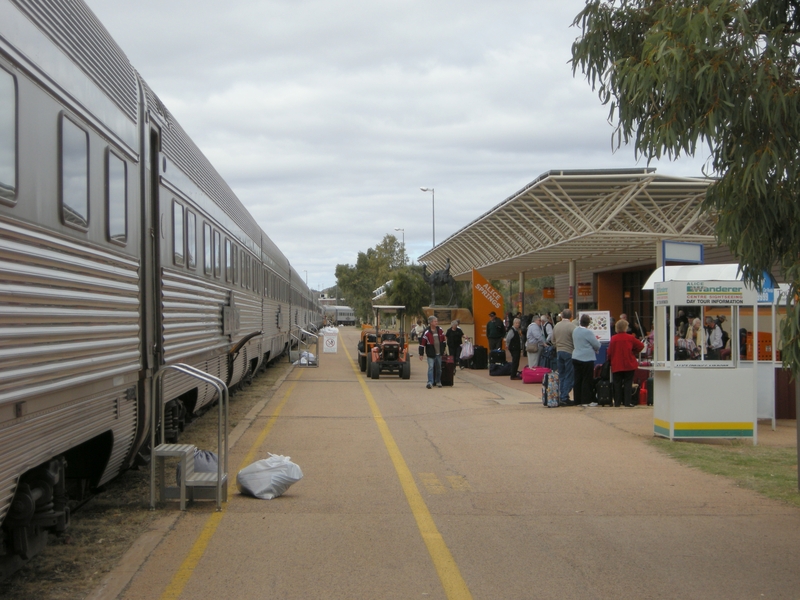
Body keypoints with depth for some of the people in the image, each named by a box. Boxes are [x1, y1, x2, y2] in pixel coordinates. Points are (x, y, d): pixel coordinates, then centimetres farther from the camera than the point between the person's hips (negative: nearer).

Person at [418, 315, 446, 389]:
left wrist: (443, 349, 18)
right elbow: (422, 343, -12)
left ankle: (438, 381, 27)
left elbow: (444, 340, 17)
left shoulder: (440, 330, 4)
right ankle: (430, 382, -13)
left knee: (439, 368, 13)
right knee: (431, 367, -12)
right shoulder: (426, 332, -13)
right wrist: (421, 354, -12)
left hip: (439, 353, 5)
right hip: (431, 354, -5)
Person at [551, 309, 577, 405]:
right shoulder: (571, 326, -12)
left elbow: (553, 340, 13)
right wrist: (576, 350, 3)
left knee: (561, 376, 12)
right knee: (569, 377, -2)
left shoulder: (556, 326, 6)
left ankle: (561, 397, 12)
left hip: (559, 352, 6)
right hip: (569, 352, -6)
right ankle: (565, 398, -6)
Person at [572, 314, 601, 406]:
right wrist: (597, 339, 11)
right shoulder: (588, 332, -16)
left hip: (576, 358, 7)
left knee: (578, 380, 10)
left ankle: (578, 400, 13)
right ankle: (587, 400, 0)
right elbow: (597, 345, -12)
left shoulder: (575, 331, 8)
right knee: (587, 380, -1)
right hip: (586, 359, -7)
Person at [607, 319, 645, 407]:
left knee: (617, 384, 7)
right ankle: (627, 402, -2)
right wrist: (633, 353, 13)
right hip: (629, 365, -1)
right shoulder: (630, 338, -5)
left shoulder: (613, 339, -5)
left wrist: (610, 360, 17)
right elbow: (641, 346, 0)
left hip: (616, 366, 1)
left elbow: (609, 352, -1)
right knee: (628, 383, 4)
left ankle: (617, 402, 8)